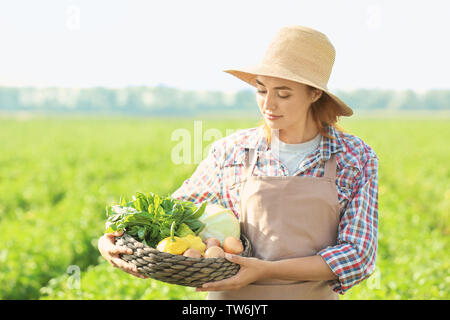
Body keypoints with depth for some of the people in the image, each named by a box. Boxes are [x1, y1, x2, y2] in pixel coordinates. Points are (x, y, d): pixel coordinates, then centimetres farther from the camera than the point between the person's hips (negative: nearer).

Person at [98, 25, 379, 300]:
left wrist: (266, 270, -20)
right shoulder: (231, 152, -1)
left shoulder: (357, 158, -5)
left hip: (315, 294, 0)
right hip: (235, 299, 1)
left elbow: (357, 256, -10)